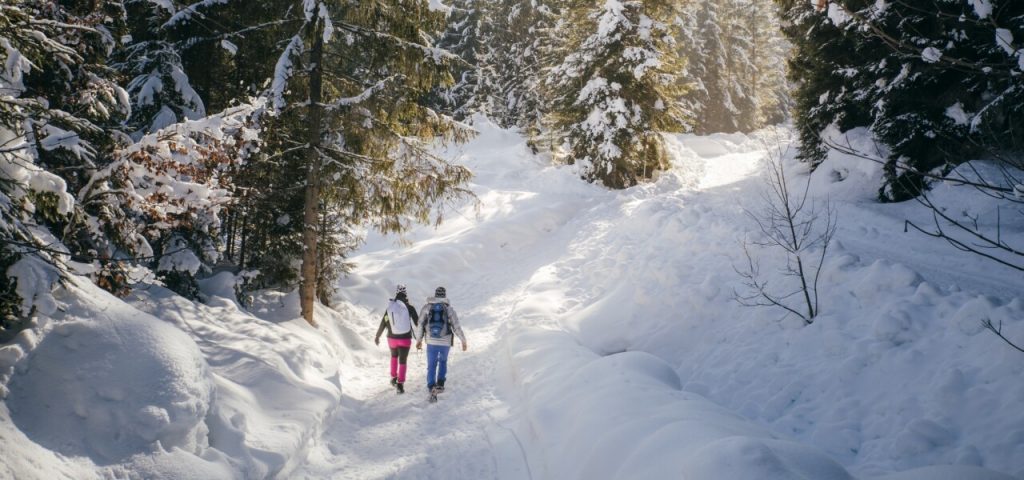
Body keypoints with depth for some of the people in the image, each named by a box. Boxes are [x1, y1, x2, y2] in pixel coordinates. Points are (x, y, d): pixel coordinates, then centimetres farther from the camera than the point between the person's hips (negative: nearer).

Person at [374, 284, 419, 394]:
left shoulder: (389, 308, 0)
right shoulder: (409, 307, -9)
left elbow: (383, 324, 5)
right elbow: (417, 322, -3)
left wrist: (377, 337, 18)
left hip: (392, 338, 3)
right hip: (405, 339, -3)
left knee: (394, 356, 29)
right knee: (402, 361, 2)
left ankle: (394, 378, 32)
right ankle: (400, 385, -5)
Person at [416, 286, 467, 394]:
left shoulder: (426, 307, -1)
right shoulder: (449, 309, -5)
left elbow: (420, 325, 1)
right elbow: (456, 327, -5)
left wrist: (419, 340, 12)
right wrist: (463, 341, 6)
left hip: (431, 342, 0)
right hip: (446, 342, 0)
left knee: (431, 366, 7)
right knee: (443, 361, 25)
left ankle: (431, 388, -10)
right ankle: (440, 384, 17)